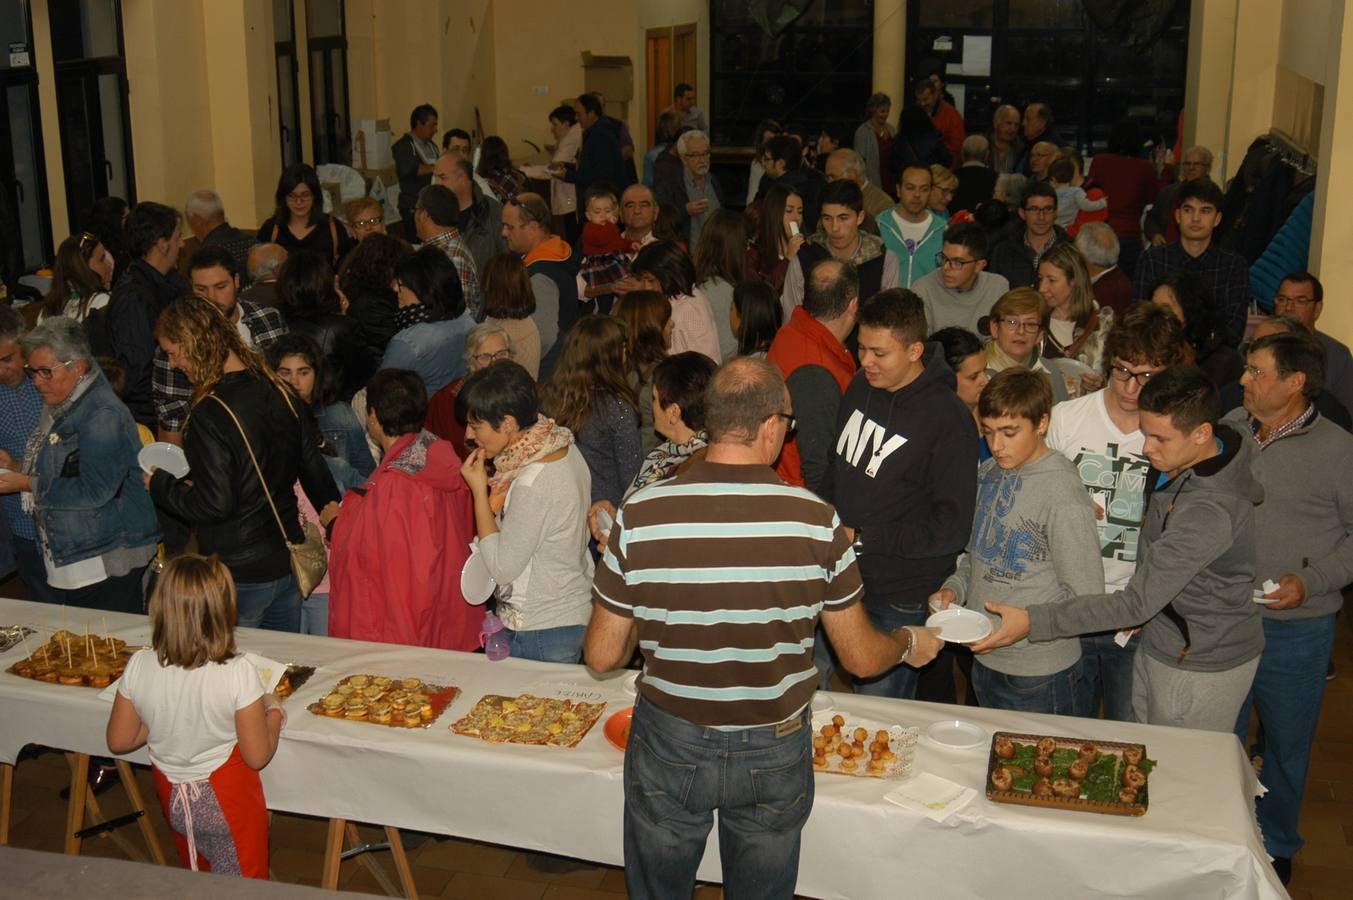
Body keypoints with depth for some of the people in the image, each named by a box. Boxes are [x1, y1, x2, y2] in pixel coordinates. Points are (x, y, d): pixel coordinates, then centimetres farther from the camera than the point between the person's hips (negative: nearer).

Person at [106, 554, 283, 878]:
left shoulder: (139, 666, -19)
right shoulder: (237, 672, -29)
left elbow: (119, 741, -5)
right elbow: (258, 756, -20)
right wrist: (273, 712, -3)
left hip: (171, 798, 4)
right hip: (227, 800, -3)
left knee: (198, 879, 29)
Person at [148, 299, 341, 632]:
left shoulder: (210, 414, -21)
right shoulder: (278, 390, 1)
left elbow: (214, 505, -20)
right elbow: (313, 463, 11)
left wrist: (161, 486, -3)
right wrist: (330, 505, 26)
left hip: (239, 579, -7)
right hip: (287, 565, 7)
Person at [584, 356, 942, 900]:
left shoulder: (639, 517, -18)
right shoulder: (818, 523, -17)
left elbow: (602, 657, -9)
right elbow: (862, 658, -6)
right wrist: (910, 645, 17)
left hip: (670, 750, 0)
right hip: (776, 753, 1)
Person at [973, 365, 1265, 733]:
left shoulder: (1210, 512, -33)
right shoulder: (1181, 460, -5)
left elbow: (1137, 603, -31)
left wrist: (1033, 621, -31)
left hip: (1202, 670, -8)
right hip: (1161, 642, 8)